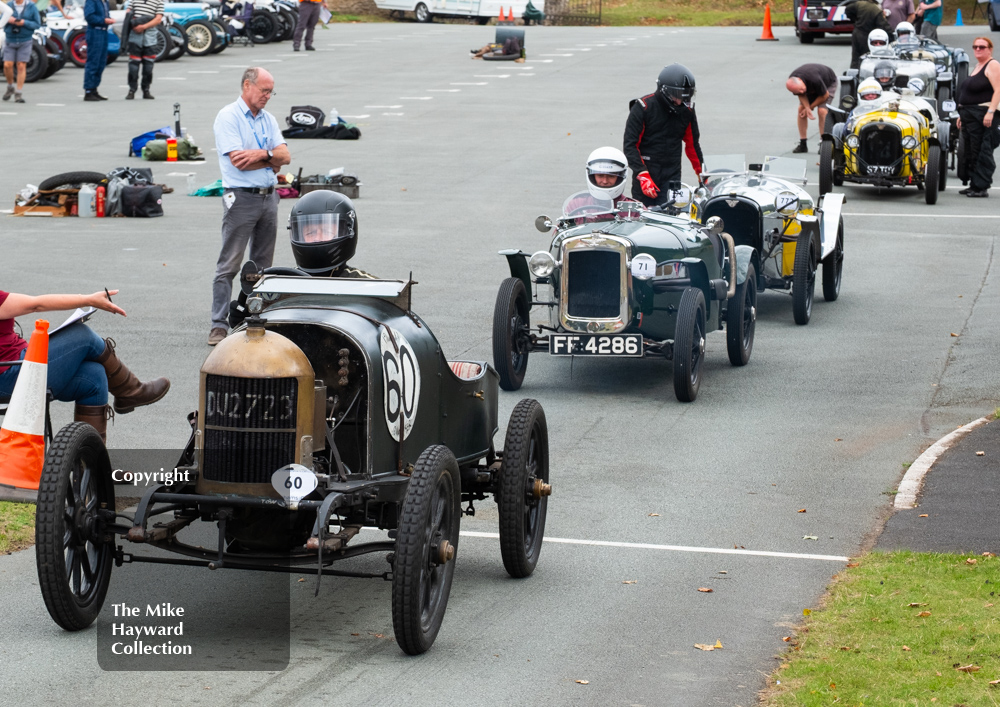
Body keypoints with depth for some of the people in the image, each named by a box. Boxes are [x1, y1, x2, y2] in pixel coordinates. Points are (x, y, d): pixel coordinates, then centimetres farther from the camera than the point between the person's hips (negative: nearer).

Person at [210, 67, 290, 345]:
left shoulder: (268, 119, 14)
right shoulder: (228, 117, -7)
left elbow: (284, 156, 4)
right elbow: (239, 161, -16)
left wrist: (262, 154, -15)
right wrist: (272, 160, -5)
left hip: (269, 196, 7)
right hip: (241, 197, -7)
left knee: (263, 265, 10)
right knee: (229, 264, -6)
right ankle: (219, 325, -6)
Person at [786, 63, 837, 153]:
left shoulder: (814, 79, -43)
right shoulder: (792, 83, -27)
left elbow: (825, 95, -25)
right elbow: (801, 95, -8)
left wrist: (810, 108, -16)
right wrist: (807, 108, -25)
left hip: (828, 84, -5)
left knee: (822, 110, -22)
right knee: (801, 108, -8)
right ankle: (802, 144, -3)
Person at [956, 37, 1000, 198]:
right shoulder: (977, 66, 20)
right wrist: (962, 115, 22)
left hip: (984, 115, -10)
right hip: (970, 116, 10)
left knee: (982, 153, -9)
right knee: (971, 153, 12)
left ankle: (982, 188, -8)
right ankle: (974, 185, 19)